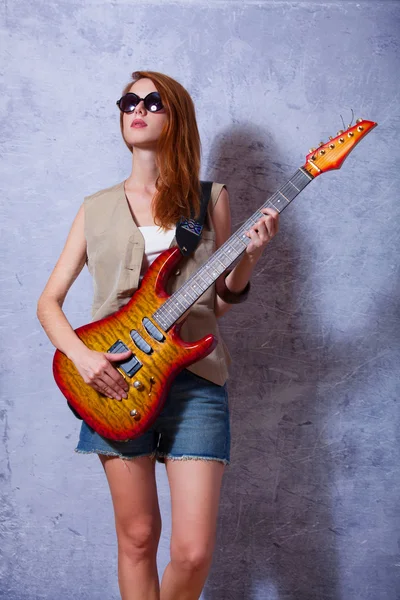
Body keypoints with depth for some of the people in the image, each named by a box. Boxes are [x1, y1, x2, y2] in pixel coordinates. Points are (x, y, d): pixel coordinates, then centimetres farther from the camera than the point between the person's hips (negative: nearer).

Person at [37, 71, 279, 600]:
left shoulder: (209, 199, 8)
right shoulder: (97, 209, 10)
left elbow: (219, 302, 9)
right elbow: (49, 301, 10)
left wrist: (249, 258, -9)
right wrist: (80, 355, -8)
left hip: (194, 378, -1)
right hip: (114, 378, 1)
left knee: (194, 551, -4)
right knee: (137, 538, 7)